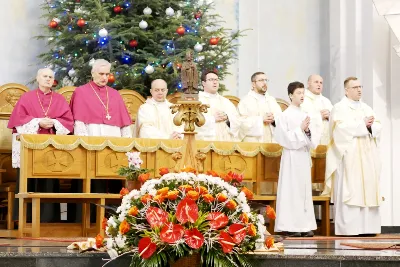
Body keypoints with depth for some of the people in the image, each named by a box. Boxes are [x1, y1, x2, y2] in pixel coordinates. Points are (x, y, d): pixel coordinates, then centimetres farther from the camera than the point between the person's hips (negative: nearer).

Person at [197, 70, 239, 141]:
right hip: (205, 139, -3)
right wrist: (213, 119, -13)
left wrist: (227, 117, -7)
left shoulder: (225, 101, 22)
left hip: (225, 140, 4)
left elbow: (237, 120, 12)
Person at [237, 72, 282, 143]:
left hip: (271, 140, 5)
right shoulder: (245, 100, 2)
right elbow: (242, 121, -11)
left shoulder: (272, 100, 19)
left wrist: (274, 119, -10)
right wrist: (261, 119, -15)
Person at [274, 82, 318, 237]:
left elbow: (313, 140, 12)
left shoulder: (305, 115, 13)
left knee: (305, 190, 5)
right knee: (291, 190, -6)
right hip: (291, 157, -6)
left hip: (304, 156, 6)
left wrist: (308, 131, -8)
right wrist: (300, 129, -13)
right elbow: (285, 138, -12)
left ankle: (305, 225, 6)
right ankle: (291, 226, -3)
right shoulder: (285, 116, -4)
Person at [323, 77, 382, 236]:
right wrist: (363, 125, -13)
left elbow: (378, 127, 9)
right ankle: (348, 227, -10)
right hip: (349, 156, -6)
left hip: (367, 157, 6)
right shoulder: (339, 108, 0)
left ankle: (366, 226, 5)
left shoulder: (367, 108, 19)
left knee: (368, 190, 2)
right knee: (349, 191, -10)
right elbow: (342, 128, -16)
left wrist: (370, 126, -12)